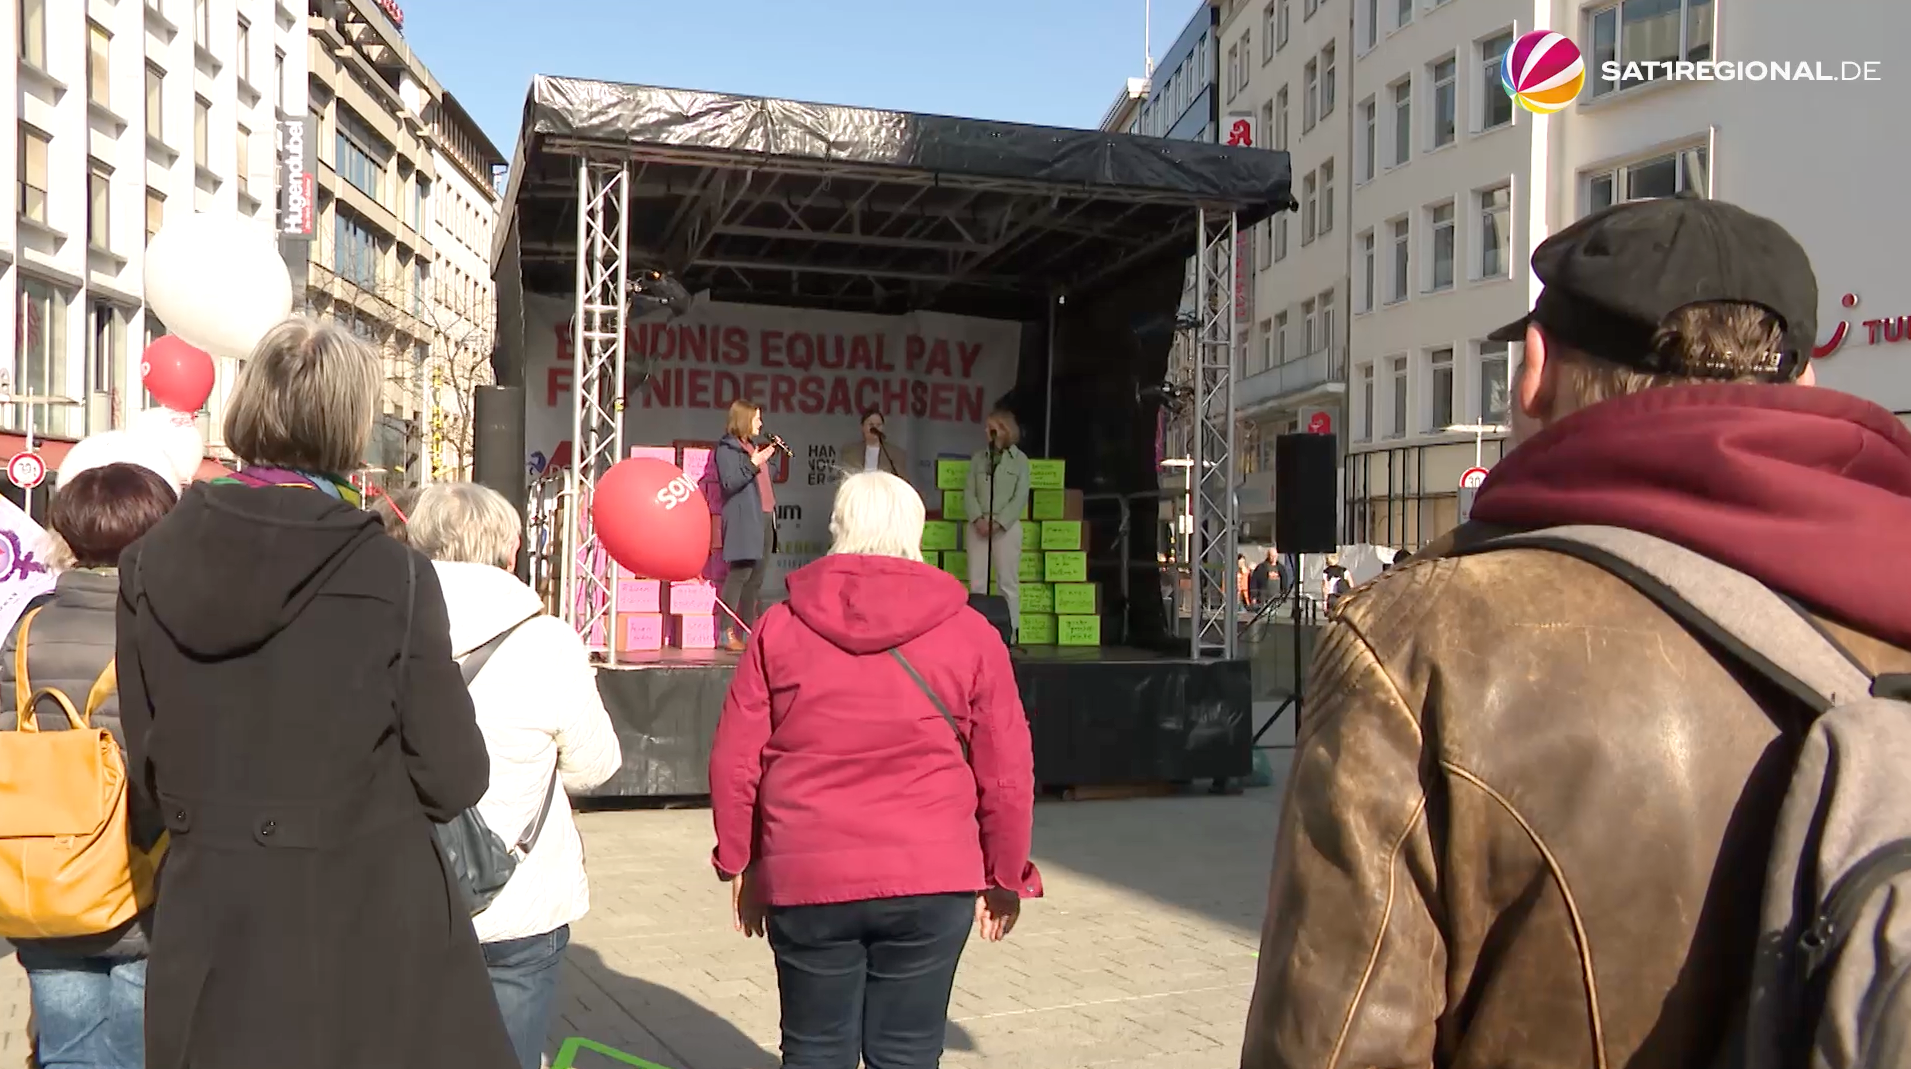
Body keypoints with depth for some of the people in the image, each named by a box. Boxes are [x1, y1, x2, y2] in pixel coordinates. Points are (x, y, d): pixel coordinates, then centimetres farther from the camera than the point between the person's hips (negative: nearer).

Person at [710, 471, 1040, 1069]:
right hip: (931, 883, 0)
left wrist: (740, 865, 14)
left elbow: (733, 763, 2)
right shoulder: (969, 633, 0)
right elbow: (1007, 774, 2)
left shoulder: (780, 627, 1)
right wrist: (1006, 877, 14)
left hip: (806, 881, 1)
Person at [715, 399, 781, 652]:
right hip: (744, 520, -9)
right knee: (740, 573, -13)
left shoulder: (753, 446, 20)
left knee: (757, 577, 9)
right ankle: (728, 633, -12)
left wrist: (770, 454, 17)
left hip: (764, 518, 9)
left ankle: (749, 630, 13)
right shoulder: (727, 448, -4)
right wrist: (753, 464, -20)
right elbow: (729, 483, -15)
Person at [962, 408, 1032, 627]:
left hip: (1007, 527, -3)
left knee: (1008, 582, -2)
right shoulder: (978, 458, 12)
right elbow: (969, 492, 5)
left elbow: (1021, 497, -3)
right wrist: (978, 518, -12)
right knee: (976, 583, 1)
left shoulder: (1020, 459, 4)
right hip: (978, 526, 3)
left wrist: (998, 522, -13)